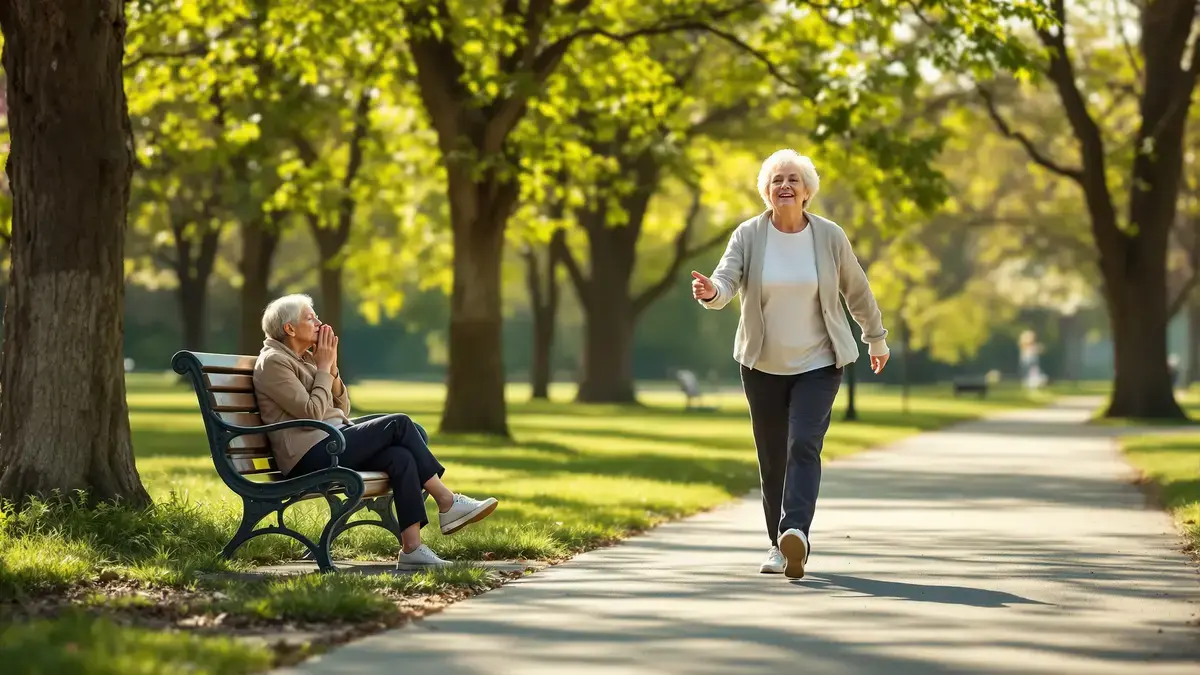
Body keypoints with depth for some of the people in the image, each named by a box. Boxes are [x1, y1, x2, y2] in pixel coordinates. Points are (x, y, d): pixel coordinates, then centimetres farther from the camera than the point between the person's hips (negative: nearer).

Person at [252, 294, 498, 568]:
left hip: (331, 444, 9)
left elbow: (342, 410, 17)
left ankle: (411, 547, -25)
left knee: (401, 457, -19)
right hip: (309, 456, -9)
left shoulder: (304, 359, 22)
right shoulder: (273, 362, -6)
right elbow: (311, 413, -16)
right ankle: (446, 502, -12)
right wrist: (323, 368, -6)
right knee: (399, 424, -17)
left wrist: (332, 367, 5)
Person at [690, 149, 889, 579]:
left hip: (818, 364, -1)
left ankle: (795, 533, -34)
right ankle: (779, 545, 21)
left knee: (804, 446, -19)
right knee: (772, 458, 8)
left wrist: (876, 338, 21)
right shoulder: (748, 236, -5)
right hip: (763, 365, 2)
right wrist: (710, 292, -42)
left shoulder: (829, 237, -3)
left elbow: (857, 291, 10)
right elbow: (726, 280, -18)